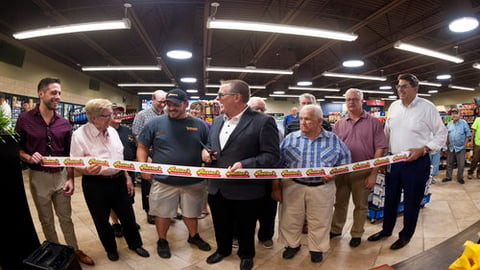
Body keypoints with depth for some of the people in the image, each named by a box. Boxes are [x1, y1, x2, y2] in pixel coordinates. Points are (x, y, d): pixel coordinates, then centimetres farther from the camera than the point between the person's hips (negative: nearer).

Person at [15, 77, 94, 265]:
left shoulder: (64, 123, 1)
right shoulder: (25, 119, -5)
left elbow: (69, 154, 4)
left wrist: (70, 178, -2)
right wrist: (28, 158, -20)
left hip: (61, 175, 2)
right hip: (39, 177, -1)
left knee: (66, 218, 13)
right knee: (46, 220, 14)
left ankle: (74, 250, 27)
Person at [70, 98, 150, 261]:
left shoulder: (112, 131, 5)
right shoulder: (80, 135, -13)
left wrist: (127, 178, 14)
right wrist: (87, 171, -32)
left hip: (118, 181, 5)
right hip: (95, 184, -4)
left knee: (128, 216, 14)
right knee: (101, 220, 13)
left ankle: (135, 244, 37)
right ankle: (110, 249, 38)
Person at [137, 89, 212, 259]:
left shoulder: (200, 125, 0)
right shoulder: (155, 124, -3)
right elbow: (142, 147, 3)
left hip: (193, 182, 1)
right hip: (163, 182, -1)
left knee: (191, 213, 19)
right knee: (162, 213, 14)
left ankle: (194, 236, 44)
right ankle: (162, 241, 38)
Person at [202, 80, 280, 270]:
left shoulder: (263, 122, -16)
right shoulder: (217, 120, 7)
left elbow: (272, 155, -17)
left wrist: (245, 164, -28)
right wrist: (205, 151, -2)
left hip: (245, 190, -5)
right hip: (217, 187, 6)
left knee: (245, 228, 18)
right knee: (221, 225, 24)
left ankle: (246, 254, 45)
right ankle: (222, 249, 51)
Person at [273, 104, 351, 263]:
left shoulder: (334, 140, 2)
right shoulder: (290, 138, 2)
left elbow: (345, 162, 7)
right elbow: (278, 165, 3)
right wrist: (276, 187, 1)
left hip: (322, 188, 0)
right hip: (292, 186, 1)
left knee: (319, 221, 11)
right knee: (290, 219, 10)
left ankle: (317, 248, 34)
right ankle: (292, 244, 35)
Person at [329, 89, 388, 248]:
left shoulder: (373, 123, -4)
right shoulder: (339, 124, 5)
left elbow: (379, 150, -7)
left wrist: (373, 174, -12)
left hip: (362, 172, -2)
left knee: (361, 205, 13)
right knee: (340, 202, 16)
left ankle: (357, 234, 30)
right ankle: (336, 229, 33)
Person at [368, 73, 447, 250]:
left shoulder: (427, 107, -9)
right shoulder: (393, 106, 5)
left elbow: (441, 134, -5)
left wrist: (422, 150, -17)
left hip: (416, 163, -4)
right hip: (393, 161, 5)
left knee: (412, 201, 10)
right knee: (390, 198, 17)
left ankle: (406, 235, 29)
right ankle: (386, 229, 36)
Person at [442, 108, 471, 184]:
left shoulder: (464, 123, -4)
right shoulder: (449, 124, 7)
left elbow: (468, 134, -3)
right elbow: (446, 135, 13)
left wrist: (465, 144, -7)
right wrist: (447, 144, 5)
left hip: (460, 148, -3)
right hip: (451, 148, 3)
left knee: (461, 164, 2)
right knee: (449, 163, 10)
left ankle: (460, 178, 16)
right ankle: (448, 177, 20)